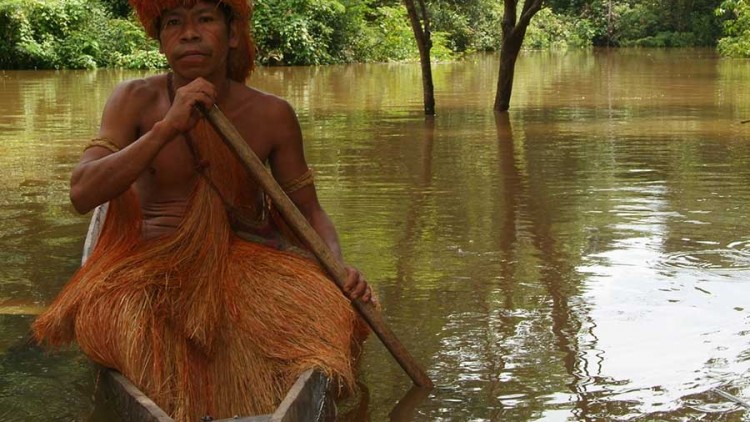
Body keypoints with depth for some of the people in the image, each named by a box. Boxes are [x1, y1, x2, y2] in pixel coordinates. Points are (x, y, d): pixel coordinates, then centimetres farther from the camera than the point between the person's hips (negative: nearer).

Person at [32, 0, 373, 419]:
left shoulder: (272, 114, -4)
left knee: (329, 308, -27)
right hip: (156, 262, 0)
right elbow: (82, 194, -19)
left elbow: (308, 210, 7)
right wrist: (168, 127, -28)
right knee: (109, 313, -33)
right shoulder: (136, 100, -6)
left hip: (247, 258, 1)